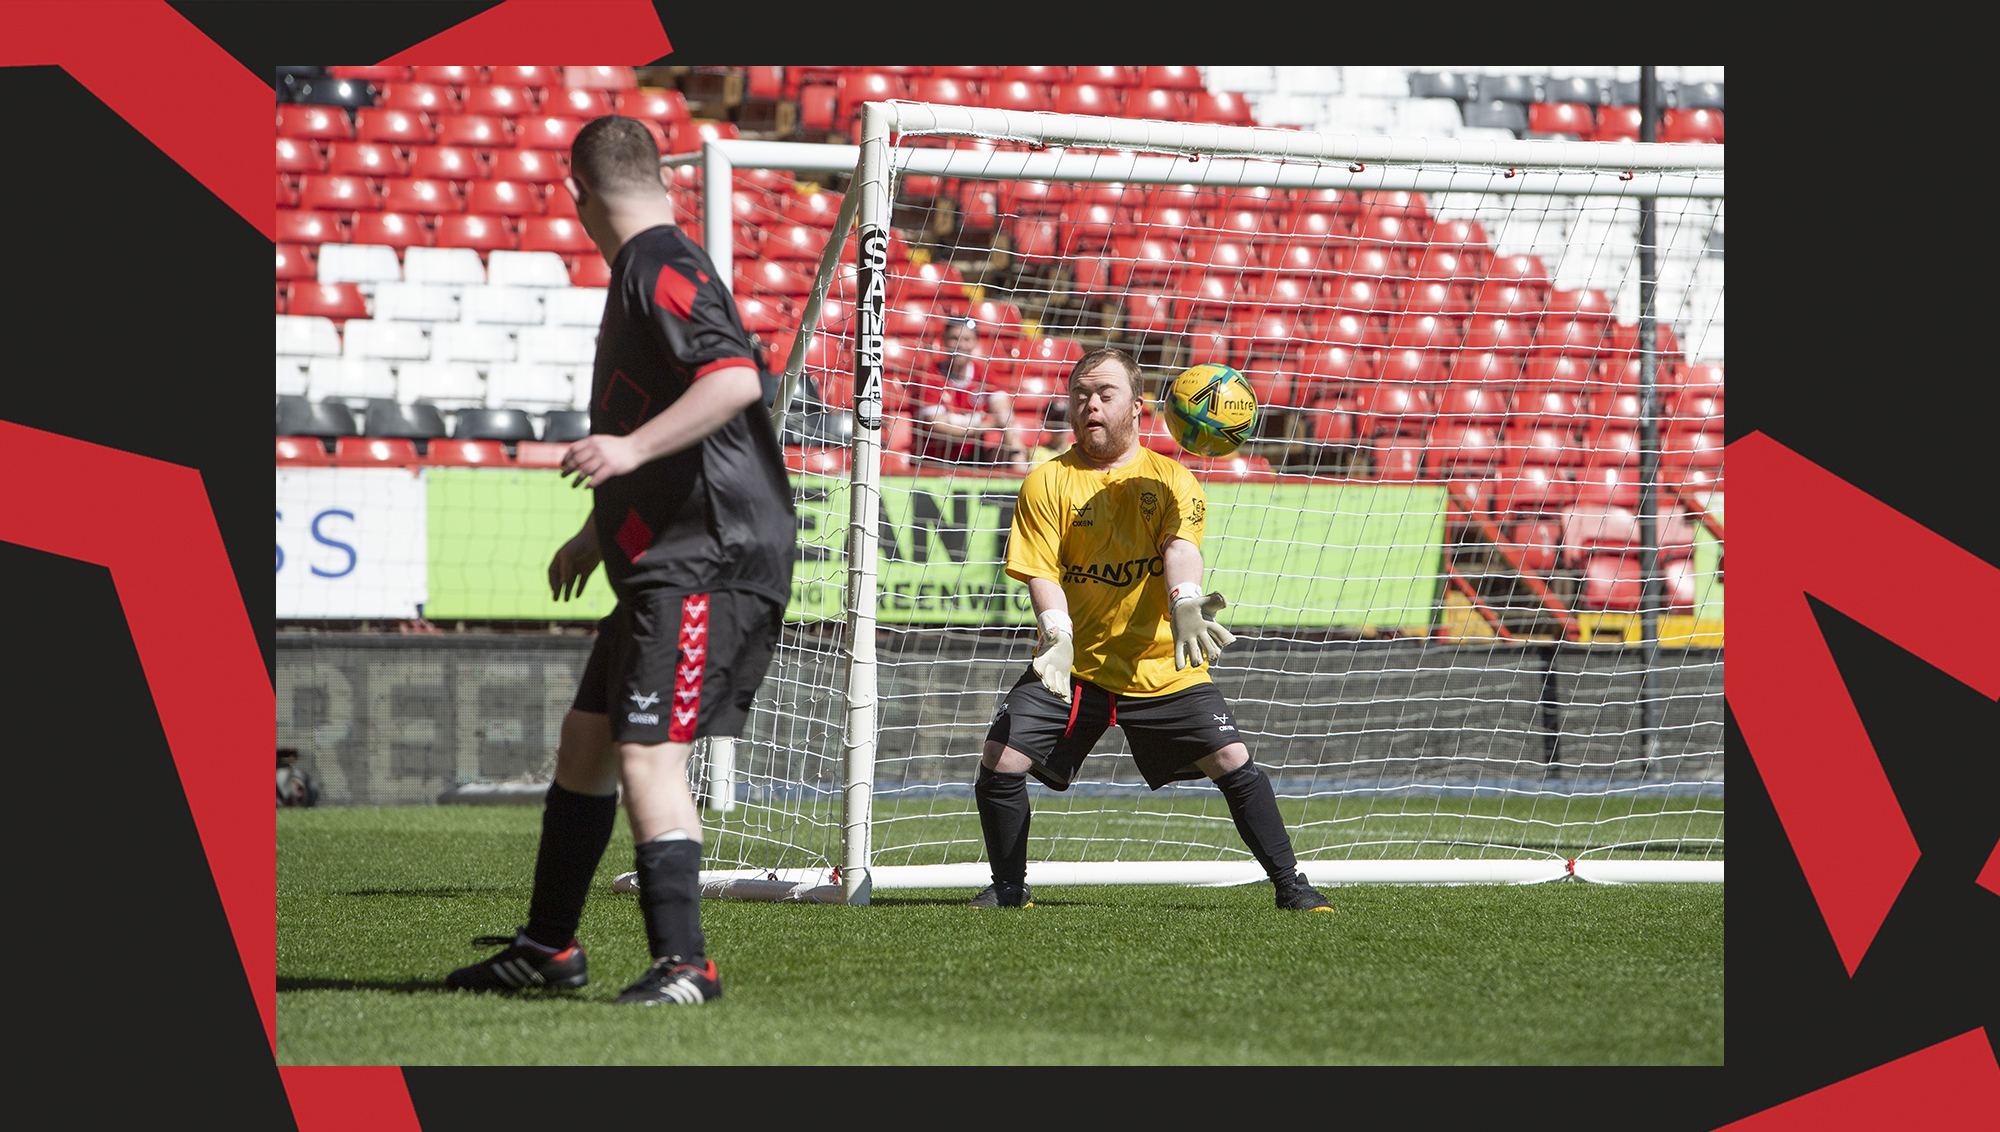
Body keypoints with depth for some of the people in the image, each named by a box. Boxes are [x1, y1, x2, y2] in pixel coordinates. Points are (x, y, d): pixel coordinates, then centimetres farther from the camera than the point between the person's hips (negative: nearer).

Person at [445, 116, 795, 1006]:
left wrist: (631, 448, -34)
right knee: (584, 742, 18)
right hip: (665, 563, 11)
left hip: (708, 563, -11)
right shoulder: (642, 273, 20)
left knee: (647, 754, -17)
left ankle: (684, 965, -17)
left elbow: (734, 380, -29)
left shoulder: (661, 269, -12)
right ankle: (549, 946, 28)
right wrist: (599, 532, 41)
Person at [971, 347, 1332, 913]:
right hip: (1074, 665, 0)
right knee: (1001, 760, -13)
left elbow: (1180, 546, -17)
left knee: (1233, 761, -11)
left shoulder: (1170, 479, 3)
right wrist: (1057, 631, -30)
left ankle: (1290, 885, 3)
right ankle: (1009, 887, 8)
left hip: (1162, 666, 0)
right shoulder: (1048, 483, 2)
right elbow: (1041, 570, -9)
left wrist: (1185, 603, -39)